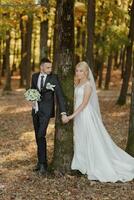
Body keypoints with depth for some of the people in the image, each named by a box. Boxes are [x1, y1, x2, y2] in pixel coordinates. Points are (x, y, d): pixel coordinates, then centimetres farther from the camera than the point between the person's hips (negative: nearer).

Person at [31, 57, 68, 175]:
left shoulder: (54, 78, -10)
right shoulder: (35, 76, 5)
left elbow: (60, 95, -15)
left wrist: (63, 113, -22)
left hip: (46, 110, -5)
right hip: (36, 110, 5)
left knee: (41, 136, -15)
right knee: (38, 137, 10)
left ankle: (43, 163, -8)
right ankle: (41, 160, 22)